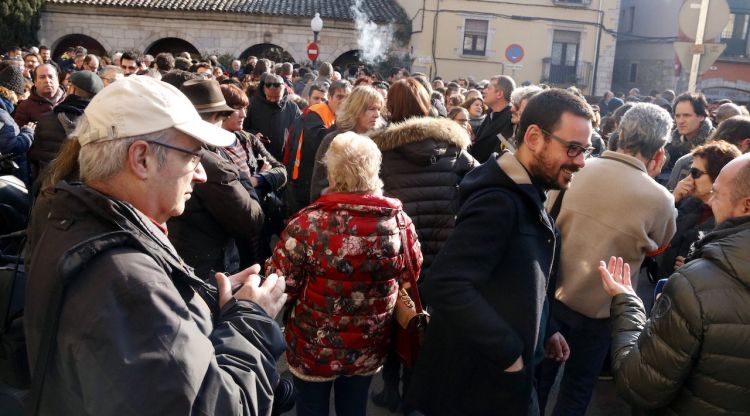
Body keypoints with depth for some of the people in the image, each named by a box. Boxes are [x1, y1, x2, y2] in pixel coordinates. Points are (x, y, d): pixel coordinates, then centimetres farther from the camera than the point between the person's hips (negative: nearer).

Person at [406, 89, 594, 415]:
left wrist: (544, 332, 11)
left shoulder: (524, 195, 7)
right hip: (480, 383, -9)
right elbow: (445, 285, -34)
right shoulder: (499, 201, -25)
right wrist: (508, 351, -26)